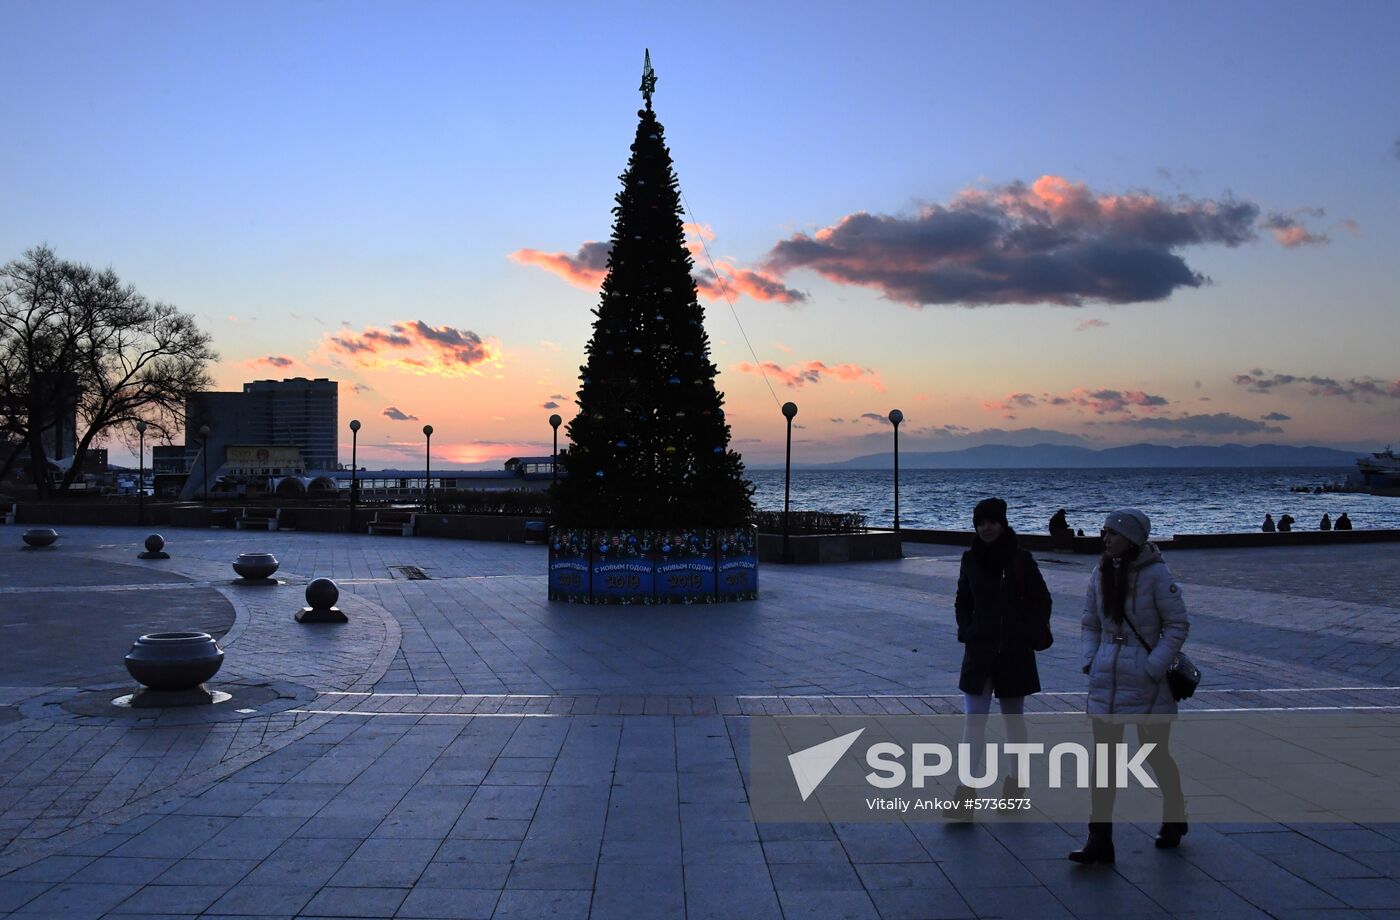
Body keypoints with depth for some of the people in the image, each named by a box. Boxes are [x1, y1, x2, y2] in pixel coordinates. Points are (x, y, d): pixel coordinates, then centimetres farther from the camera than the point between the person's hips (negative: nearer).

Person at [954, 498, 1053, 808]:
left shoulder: (1021, 560, -6)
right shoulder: (971, 560, 2)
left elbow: (1042, 601, 1)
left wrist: (1031, 633, -7)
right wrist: (965, 631, 1)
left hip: (1015, 653, -2)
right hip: (979, 652, 2)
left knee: (1014, 718, 13)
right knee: (973, 721, -3)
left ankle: (1015, 781, 28)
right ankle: (965, 794, -5)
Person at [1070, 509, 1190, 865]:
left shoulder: (1155, 574, -11)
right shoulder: (1101, 574, 5)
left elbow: (1178, 624, -8)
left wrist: (1154, 667, -14)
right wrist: (1090, 660, 4)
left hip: (1145, 680, -5)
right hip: (1106, 677, 5)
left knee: (1156, 755, 10)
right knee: (1103, 756, 1)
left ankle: (1175, 819, 37)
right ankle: (1099, 840, 3)